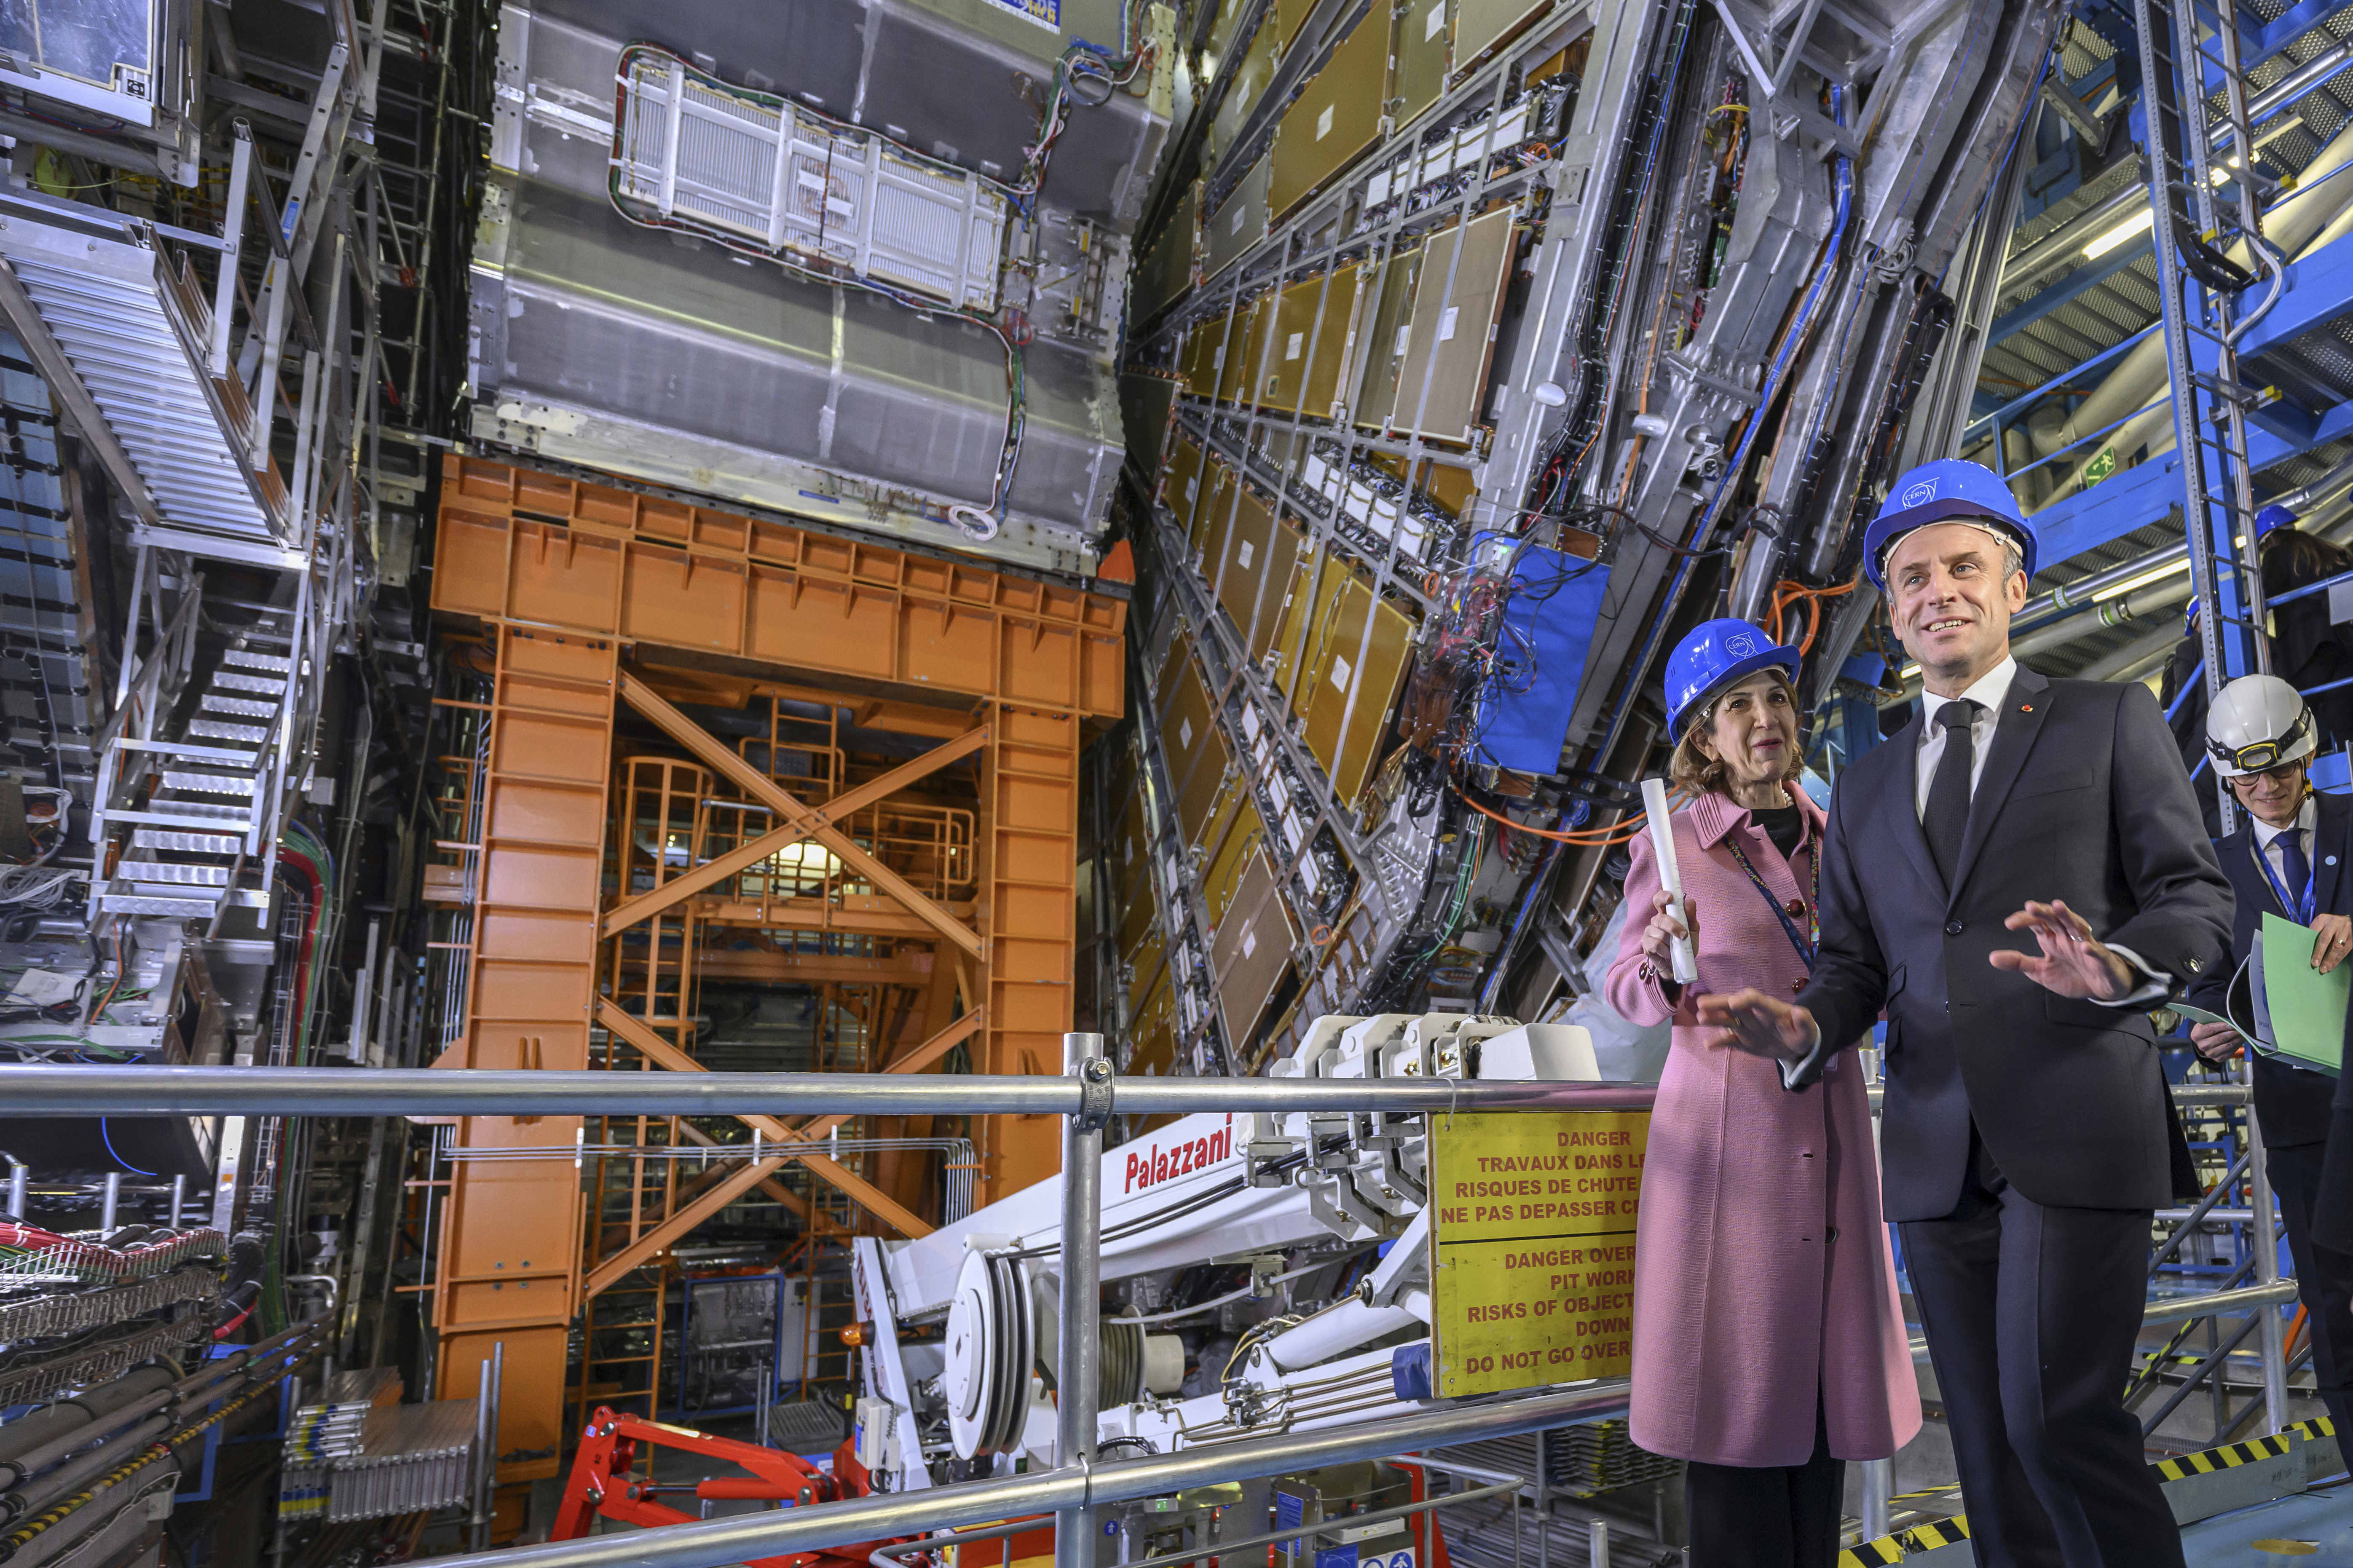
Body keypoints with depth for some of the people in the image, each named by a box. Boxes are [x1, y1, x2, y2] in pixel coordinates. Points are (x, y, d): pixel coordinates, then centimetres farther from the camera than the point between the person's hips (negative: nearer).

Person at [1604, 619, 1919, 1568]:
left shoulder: (1832, 840, 10)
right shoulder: (1675, 843, -5)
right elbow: (1630, 993, -2)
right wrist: (1662, 962, -22)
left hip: (1829, 1132, 5)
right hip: (1726, 1136, -5)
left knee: (1824, 1377, 11)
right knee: (1736, 1386, 1)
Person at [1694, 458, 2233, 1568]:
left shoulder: (2110, 720, 6)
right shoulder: (1866, 786, 16)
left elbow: (2198, 895, 0)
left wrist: (2120, 967, -22)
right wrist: (1805, 1028, -7)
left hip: (2076, 1129, -4)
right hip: (1936, 1148, 4)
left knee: (2056, 1413, -14)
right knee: (1988, 1439, 9)